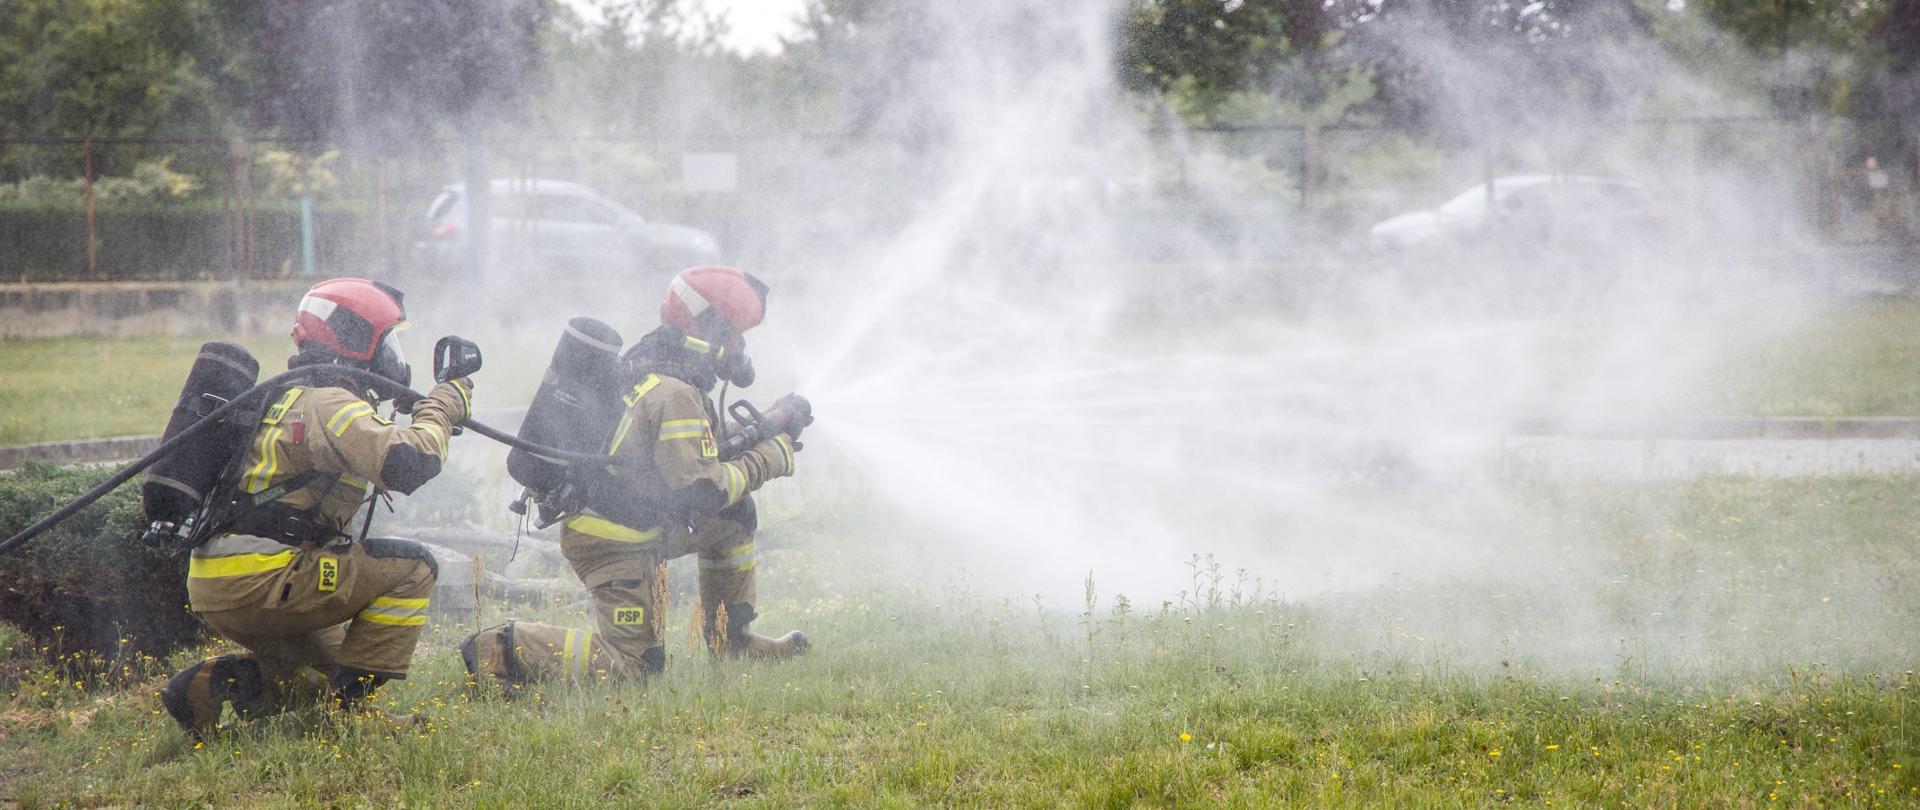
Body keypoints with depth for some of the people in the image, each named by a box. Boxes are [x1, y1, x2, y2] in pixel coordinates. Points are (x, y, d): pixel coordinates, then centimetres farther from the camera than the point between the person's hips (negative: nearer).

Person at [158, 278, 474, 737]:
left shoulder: (290, 395, 21)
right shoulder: (329, 403, -11)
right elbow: (407, 464, -24)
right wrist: (444, 406, -8)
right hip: (256, 583, -10)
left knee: (322, 677, 25)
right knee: (412, 568, -6)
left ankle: (212, 684, 5)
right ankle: (351, 701, -7)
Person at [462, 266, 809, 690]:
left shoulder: (653, 374, 9)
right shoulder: (675, 396, -23)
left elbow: (692, 454, 18)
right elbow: (703, 490, -25)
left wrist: (769, 428, 10)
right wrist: (769, 457, -13)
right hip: (613, 542, -10)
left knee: (734, 516, 16)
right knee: (635, 665, -7)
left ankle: (732, 638, 24)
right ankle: (507, 647, -9)